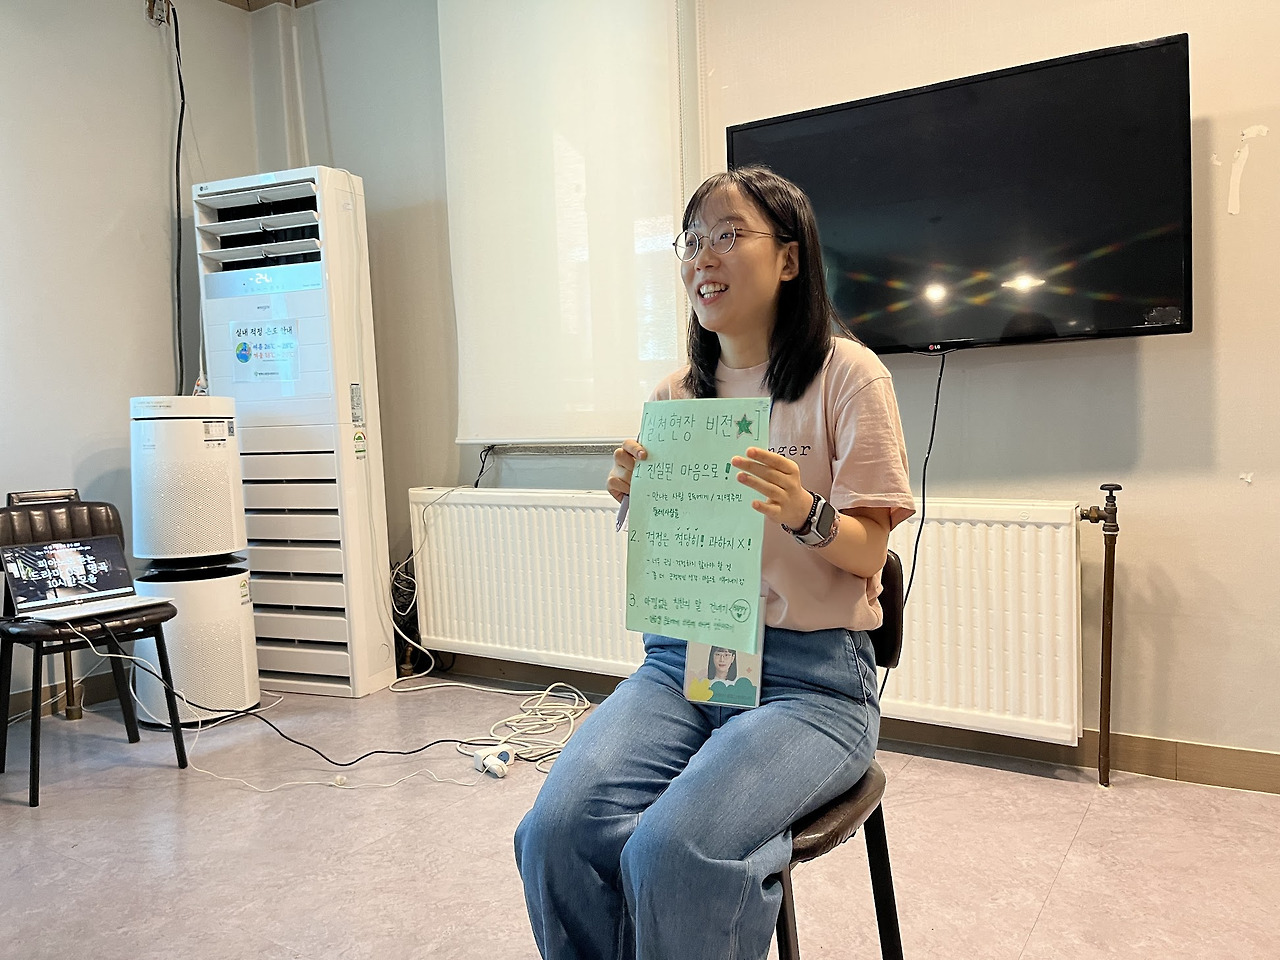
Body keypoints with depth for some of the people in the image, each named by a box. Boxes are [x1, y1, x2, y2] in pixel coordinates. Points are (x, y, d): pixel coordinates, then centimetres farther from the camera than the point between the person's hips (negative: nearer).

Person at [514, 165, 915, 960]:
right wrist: (638, 502, -7)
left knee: (672, 852, -28)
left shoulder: (847, 374, -3)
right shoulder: (676, 395, 11)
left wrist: (804, 515, -23)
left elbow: (868, 553, -2)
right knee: (557, 830, -21)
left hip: (813, 671, -4)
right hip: (682, 656, 4)